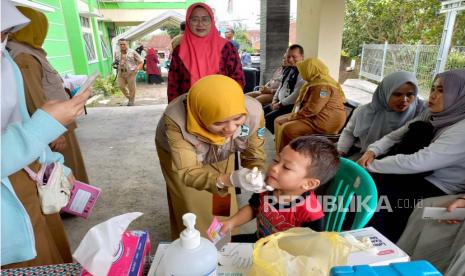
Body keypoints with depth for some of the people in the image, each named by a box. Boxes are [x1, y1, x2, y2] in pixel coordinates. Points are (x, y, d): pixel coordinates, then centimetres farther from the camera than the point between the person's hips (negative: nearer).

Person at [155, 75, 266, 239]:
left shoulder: (253, 111, -36)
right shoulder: (176, 121, -43)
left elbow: (254, 156, -21)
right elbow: (188, 172, -38)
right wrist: (228, 179, -55)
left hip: (221, 157, 3)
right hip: (177, 155, -2)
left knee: (225, 205, 17)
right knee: (192, 209, 7)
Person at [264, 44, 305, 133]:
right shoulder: (288, 70, 13)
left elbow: (297, 94, -23)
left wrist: (280, 103, -16)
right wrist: (275, 100, 8)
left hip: (292, 106, -9)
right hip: (280, 103, 9)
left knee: (268, 118, -23)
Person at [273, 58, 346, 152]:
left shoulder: (323, 86, -20)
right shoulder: (315, 82, 13)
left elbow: (312, 109, -25)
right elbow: (301, 100, 18)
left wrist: (295, 116, -13)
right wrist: (295, 114, 2)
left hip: (325, 121, -11)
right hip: (314, 116, 11)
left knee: (287, 129, -21)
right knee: (279, 121, 6)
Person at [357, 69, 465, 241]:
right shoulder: (431, 116, 3)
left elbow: (417, 162, -30)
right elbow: (394, 136, 6)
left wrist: (372, 165, -23)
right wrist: (372, 151, -14)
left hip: (441, 189, -7)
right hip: (421, 176, 7)